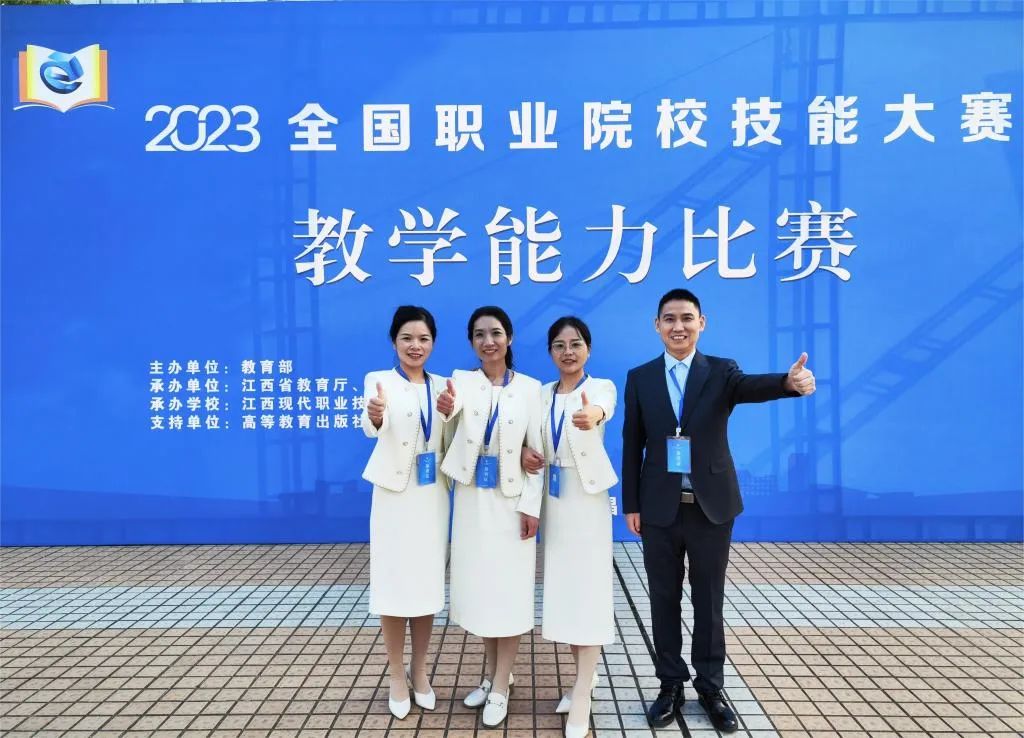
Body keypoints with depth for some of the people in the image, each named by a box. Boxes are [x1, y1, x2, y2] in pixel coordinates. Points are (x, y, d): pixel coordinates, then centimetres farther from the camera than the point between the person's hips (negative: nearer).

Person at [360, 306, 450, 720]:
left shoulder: (443, 385, 7)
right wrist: (375, 416, -50)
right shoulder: (379, 380, -6)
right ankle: (396, 675, 22)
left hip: (433, 496, 4)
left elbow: (451, 442, 8)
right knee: (394, 584, 4)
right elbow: (371, 427, -26)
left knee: (428, 584, 11)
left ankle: (419, 671, 29)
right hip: (395, 495, -4)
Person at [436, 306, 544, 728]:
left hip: (512, 500, -2)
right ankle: (492, 673, 32)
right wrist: (446, 409, -49)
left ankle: (501, 688, 17)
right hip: (472, 500, 2)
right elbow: (457, 408, -26)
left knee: (509, 590, 2)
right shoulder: (462, 380, -2)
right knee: (478, 586, 13)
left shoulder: (530, 388, -4)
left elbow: (537, 451, -5)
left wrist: (531, 506, -9)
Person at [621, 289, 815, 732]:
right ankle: (671, 686, 27)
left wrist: (790, 381, -47)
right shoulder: (640, 378, 3)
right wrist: (631, 504, 0)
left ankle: (710, 688, 27)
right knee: (664, 600, 11)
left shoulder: (721, 372, -1)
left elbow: (752, 387, -24)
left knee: (709, 600, 11)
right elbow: (632, 445, 3)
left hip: (712, 506, -1)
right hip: (659, 508, 1)